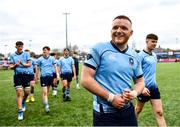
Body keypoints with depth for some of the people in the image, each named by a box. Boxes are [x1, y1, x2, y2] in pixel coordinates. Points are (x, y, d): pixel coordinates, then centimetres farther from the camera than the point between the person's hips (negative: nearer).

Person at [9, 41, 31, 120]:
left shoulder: (26, 54, 5)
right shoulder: (12, 55, 7)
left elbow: (29, 64, -2)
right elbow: (10, 67, 6)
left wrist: (23, 64, -22)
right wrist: (15, 65, -16)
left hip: (25, 74, 1)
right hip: (17, 75, -1)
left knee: (27, 92, 3)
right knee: (19, 93, -7)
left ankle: (23, 102, 37)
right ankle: (20, 112, -1)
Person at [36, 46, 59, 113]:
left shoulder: (52, 58, 4)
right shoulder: (40, 59, 1)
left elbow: (55, 67, 2)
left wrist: (57, 74, -9)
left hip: (50, 76, 3)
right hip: (43, 76, -2)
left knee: (47, 91, 14)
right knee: (44, 92, -9)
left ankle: (45, 102, 33)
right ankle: (46, 106, -7)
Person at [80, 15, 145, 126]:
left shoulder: (134, 56, 5)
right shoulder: (99, 49, -10)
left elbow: (140, 81, 14)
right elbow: (85, 80, -14)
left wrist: (134, 93, -8)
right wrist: (111, 97, -17)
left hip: (128, 111, 5)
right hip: (104, 113, -5)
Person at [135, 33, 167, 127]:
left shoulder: (154, 55, 10)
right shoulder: (140, 55, -12)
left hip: (154, 87, 6)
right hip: (144, 88, -6)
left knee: (159, 112, 1)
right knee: (138, 110, 13)